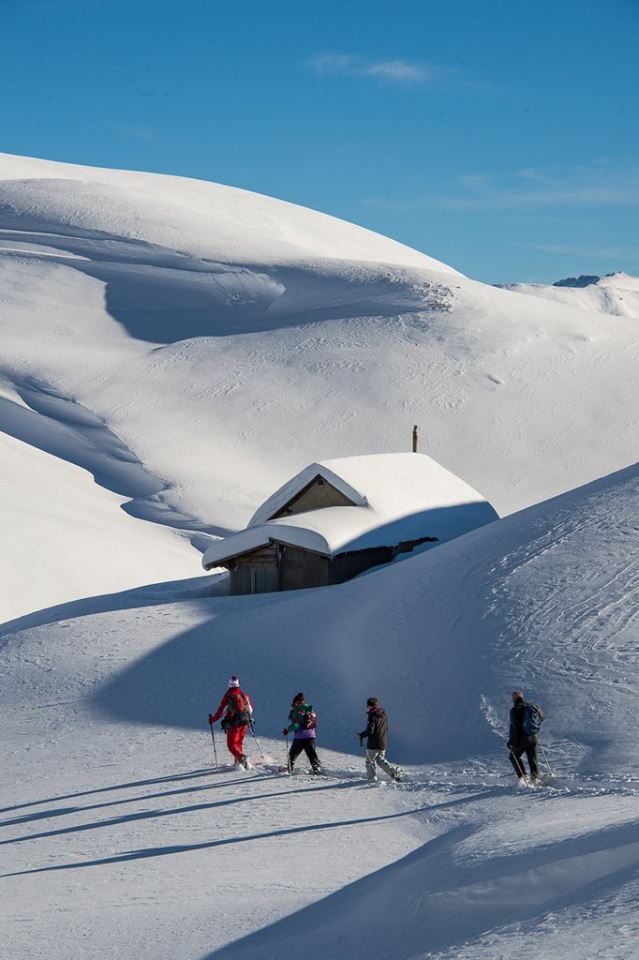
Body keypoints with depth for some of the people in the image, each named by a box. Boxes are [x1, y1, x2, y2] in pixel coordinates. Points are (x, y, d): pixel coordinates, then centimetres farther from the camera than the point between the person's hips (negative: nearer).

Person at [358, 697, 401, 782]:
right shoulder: (383, 715, 8)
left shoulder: (373, 716, -17)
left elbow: (370, 730, -22)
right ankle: (395, 771, 4)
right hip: (383, 743, 7)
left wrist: (361, 735, -7)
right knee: (381, 760, 20)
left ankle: (372, 778, 8)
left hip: (373, 744, -7)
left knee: (370, 761, 8)